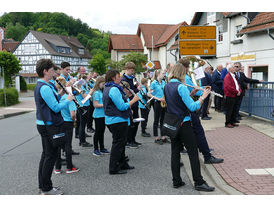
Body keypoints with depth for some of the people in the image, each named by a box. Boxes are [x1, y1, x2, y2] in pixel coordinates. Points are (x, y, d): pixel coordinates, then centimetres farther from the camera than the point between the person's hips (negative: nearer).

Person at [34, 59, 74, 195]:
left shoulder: (39, 86, 12)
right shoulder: (45, 88, -21)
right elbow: (56, 108, -21)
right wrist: (68, 100, -8)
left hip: (42, 124, 11)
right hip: (49, 126, -11)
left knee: (46, 154, 17)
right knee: (51, 156, -1)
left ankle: (42, 185, 27)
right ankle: (46, 189, 8)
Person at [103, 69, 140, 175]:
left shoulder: (108, 88, 14)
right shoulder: (114, 89, -20)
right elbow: (122, 107, -22)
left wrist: (127, 100, 12)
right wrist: (133, 100, -12)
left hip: (111, 119, 11)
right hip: (118, 120, -11)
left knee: (121, 142, 20)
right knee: (118, 143, -2)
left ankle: (122, 164, 31)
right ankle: (114, 169, 6)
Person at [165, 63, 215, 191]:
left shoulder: (167, 87, 8)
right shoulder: (181, 87, -17)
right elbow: (192, 107, -20)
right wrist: (203, 97, -10)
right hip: (183, 124, -7)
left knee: (175, 152, 11)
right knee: (193, 152, -1)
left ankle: (176, 181, 17)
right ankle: (199, 182, 1)